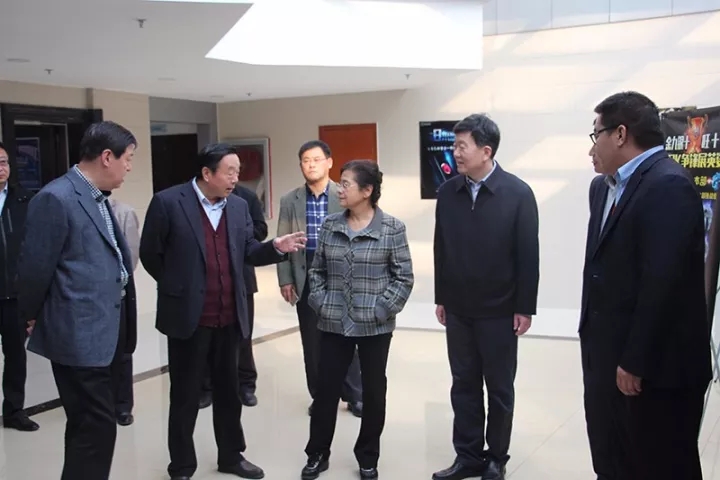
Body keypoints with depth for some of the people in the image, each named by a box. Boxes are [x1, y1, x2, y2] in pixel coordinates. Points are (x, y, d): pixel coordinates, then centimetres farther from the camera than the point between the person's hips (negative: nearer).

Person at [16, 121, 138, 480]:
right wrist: (32, 318, 1)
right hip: (79, 335, -9)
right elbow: (35, 268, -12)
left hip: (106, 332, 9)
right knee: (96, 426, -4)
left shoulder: (98, 199, 13)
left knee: (89, 424, 18)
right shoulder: (56, 199, -16)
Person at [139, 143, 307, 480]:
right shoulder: (168, 202, -10)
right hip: (188, 317, -5)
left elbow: (249, 252, 6)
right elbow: (150, 254, -3)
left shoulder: (238, 206, 6)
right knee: (185, 395, 8)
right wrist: (178, 287, 5)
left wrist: (276, 247, -12)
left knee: (228, 391, 17)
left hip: (229, 317, 5)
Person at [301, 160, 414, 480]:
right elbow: (317, 270, 10)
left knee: (374, 393, 9)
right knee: (326, 389, 8)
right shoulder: (330, 225, 3)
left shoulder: (392, 229, -7)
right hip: (333, 324, 3)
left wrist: (381, 310, -12)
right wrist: (320, 303, -1)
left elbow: (404, 278, -5)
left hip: (375, 326, -2)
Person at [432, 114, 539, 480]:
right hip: (458, 309, 4)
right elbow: (441, 249, 6)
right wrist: (440, 298, 8)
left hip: (499, 310, -3)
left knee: (499, 388, 10)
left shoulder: (518, 193, -10)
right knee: (463, 385, 11)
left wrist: (525, 307, -9)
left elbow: (528, 255, -9)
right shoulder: (447, 192, 1)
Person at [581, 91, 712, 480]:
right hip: (608, 358, 9)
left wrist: (636, 362, -21)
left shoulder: (668, 185, -17)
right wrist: (592, 345, 12)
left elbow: (662, 282, -23)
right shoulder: (603, 187, 12)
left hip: (655, 367, -9)